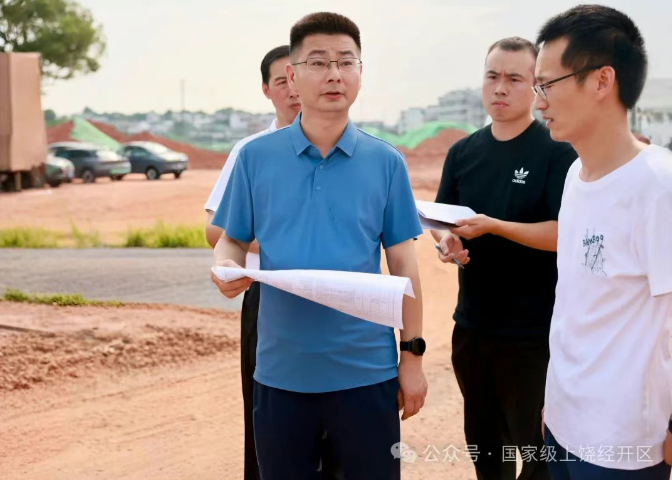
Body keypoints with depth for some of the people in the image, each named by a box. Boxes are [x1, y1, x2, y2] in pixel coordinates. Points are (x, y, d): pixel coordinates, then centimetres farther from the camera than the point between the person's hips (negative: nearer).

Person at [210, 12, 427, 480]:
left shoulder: (386, 162, 0)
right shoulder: (256, 156, -1)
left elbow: (403, 264, 3)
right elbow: (233, 240, 6)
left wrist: (413, 355, 1)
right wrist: (226, 267, -18)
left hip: (367, 368, 0)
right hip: (281, 369, 1)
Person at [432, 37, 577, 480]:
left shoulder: (557, 152, -10)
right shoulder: (463, 152, 7)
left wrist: (493, 226, -25)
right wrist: (446, 240, -10)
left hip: (534, 330, -5)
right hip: (471, 323, 6)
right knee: (482, 440, 18)